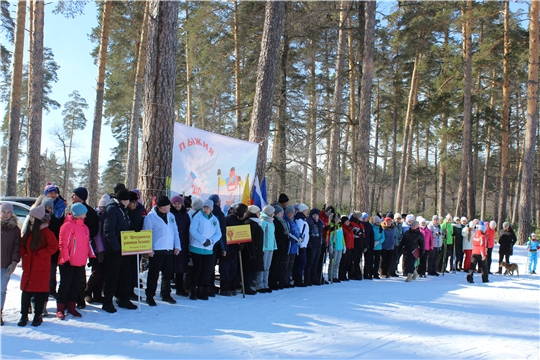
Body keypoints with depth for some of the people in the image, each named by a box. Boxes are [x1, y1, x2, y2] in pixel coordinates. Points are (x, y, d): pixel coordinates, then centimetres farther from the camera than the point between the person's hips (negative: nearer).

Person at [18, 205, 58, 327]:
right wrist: (24, 254, 1)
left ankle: (38, 316, 12)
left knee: (39, 292, 2)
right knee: (26, 291, 6)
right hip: (28, 267, 5)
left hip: (41, 268, -5)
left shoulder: (46, 232, -9)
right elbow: (22, 245, 19)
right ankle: (24, 316, 15)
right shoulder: (29, 231, 10)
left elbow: (53, 246, -14)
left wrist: (38, 254, -14)